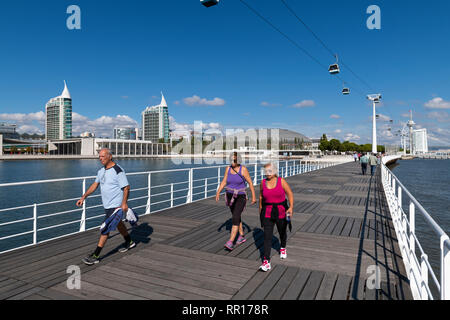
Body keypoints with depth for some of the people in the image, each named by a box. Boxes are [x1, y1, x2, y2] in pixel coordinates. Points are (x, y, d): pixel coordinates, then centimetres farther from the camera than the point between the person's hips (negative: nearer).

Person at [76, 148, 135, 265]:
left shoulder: (118, 170, -18)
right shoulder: (101, 171, 8)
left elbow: (126, 187, -19)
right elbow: (95, 185, 15)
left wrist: (124, 203, -25)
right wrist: (84, 197, 9)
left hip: (116, 206, -9)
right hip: (107, 205, 9)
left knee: (105, 229, -9)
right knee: (118, 224, 22)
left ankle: (95, 256, -2)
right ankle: (129, 242, 42)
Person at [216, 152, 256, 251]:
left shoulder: (243, 169, -14)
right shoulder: (228, 168, 0)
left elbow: (250, 182, -9)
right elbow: (224, 182, 2)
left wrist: (253, 196, -7)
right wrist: (218, 192, -9)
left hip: (241, 197, -6)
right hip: (230, 196, 6)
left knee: (235, 218, -17)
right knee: (237, 217, 17)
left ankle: (230, 242, -17)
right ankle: (242, 236, 35)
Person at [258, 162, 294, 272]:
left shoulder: (281, 181, -9)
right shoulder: (263, 183, -2)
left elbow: (290, 194, -6)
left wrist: (291, 207, -18)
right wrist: (260, 210, 18)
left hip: (281, 211, 0)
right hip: (268, 212, 1)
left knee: (282, 232, 20)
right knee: (267, 236, -8)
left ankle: (283, 248, 51)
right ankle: (266, 262, -8)